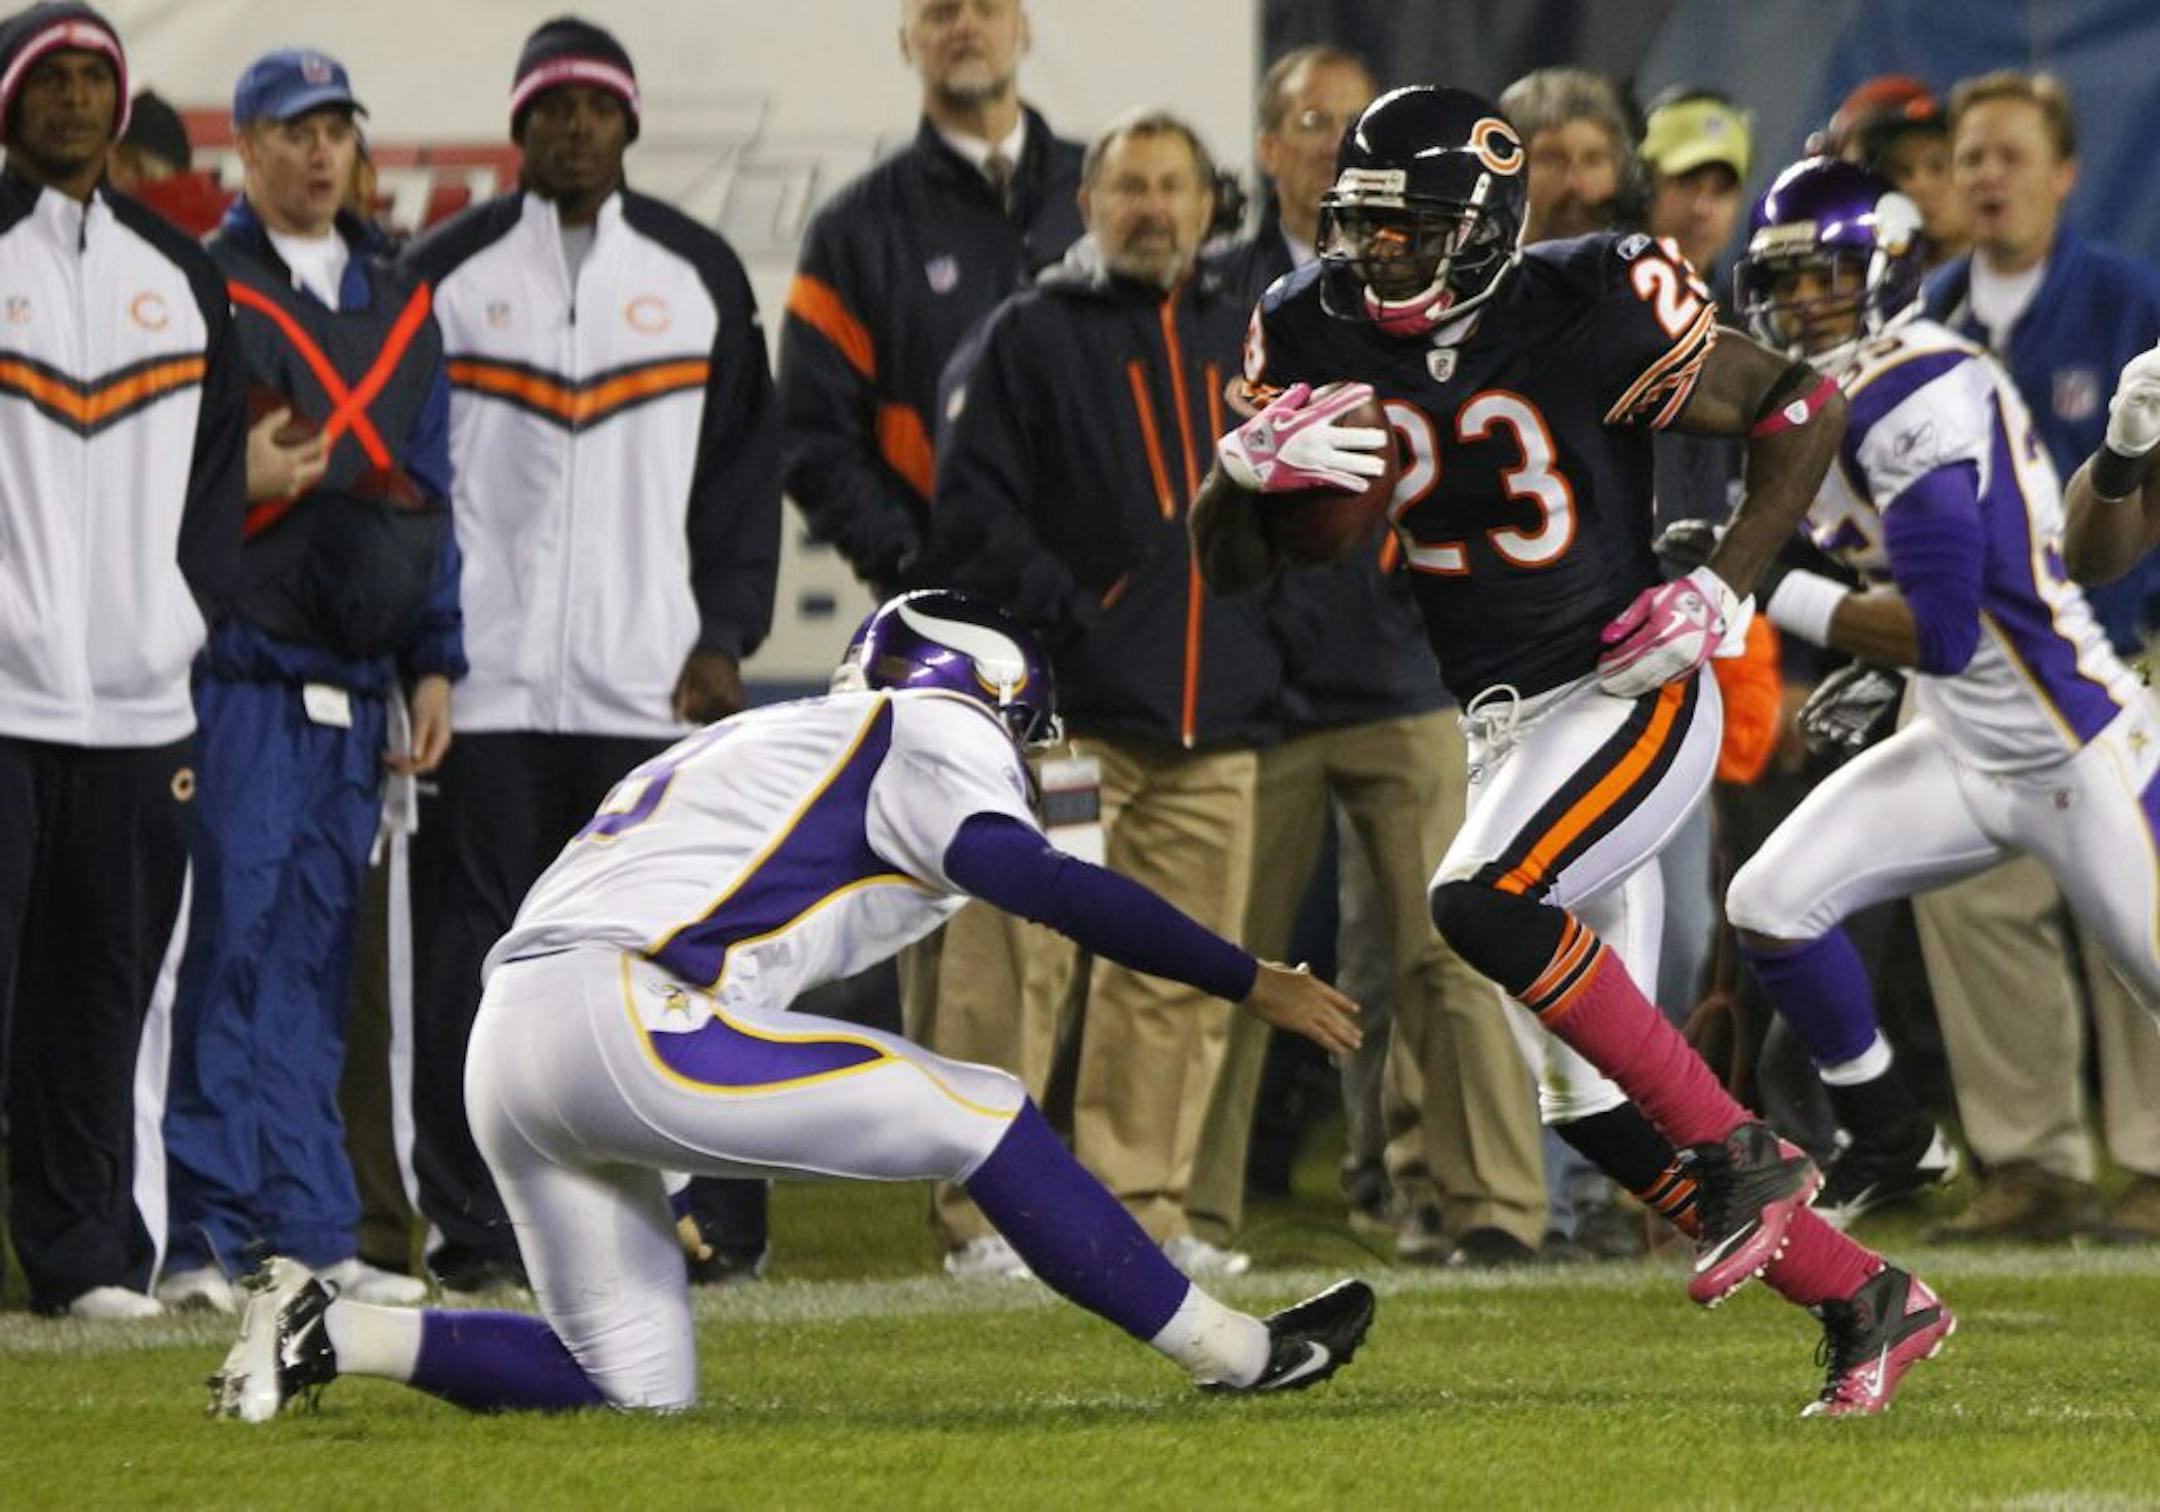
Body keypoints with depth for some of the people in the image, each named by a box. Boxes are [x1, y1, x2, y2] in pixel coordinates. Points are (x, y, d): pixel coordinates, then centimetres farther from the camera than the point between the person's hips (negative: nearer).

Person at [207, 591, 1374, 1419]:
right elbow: (1028, 877, -8)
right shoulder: (930, 731, 7)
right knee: (985, 1117, -2)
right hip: (620, 1019, -8)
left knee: (639, 1388, 12)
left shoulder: (746, 744, 32)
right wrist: (1247, 983, -7)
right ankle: (1231, 1353, -2)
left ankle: (329, 1334, 4)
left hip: (504, 1050, 8)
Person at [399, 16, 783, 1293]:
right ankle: (474, 1219, 0)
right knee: (474, 948, -4)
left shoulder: (699, 275, 11)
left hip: (648, 680, 1)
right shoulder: (449, 274, 7)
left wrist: (726, 636, 2)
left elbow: (745, 471, 12)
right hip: (486, 681, -1)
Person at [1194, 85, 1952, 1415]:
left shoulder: (1592, 317, -16)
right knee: (1593, 1103, 4)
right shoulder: (1323, 340, 0)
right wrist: (1251, 466, -18)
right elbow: (1233, 566, 3)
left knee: (1483, 905, -31)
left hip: (1632, 697, -7)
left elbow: (1805, 409, -5)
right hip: (1507, 732, 7)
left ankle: (1740, 1155, -18)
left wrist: (1727, 592, -14)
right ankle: (1870, 1305, 16)